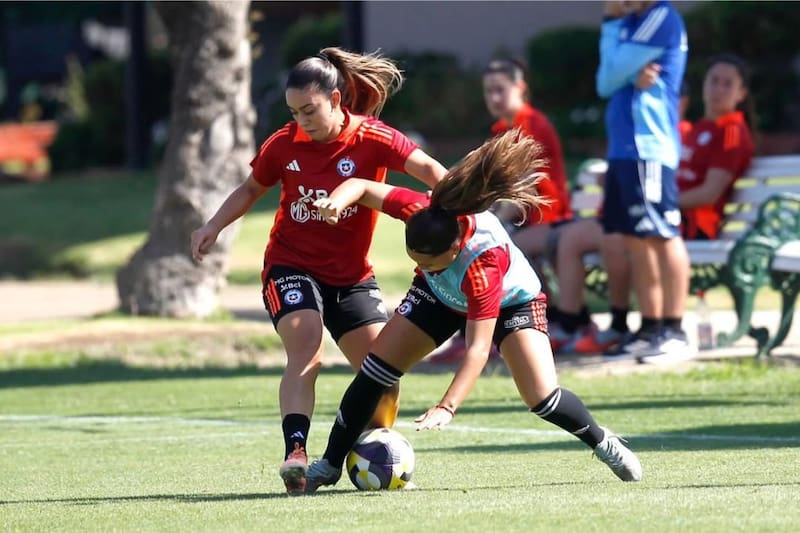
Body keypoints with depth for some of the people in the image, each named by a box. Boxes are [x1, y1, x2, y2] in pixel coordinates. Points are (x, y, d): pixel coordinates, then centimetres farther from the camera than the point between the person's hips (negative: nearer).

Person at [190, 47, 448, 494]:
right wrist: (214, 227, 0)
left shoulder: (371, 139, -13)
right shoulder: (284, 144, -6)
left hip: (352, 274, 1)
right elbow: (251, 190, 12)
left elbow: (428, 169, -24)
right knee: (306, 349, -27)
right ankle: (296, 454, -38)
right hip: (291, 266, -1)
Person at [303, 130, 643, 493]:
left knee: (542, 397, -18)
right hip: (441, 293, 4)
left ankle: (602, 443, 13)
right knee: (377, 367, -9)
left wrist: (446, 408, -53)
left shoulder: (483, 263, -46)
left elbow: (477, 348, -45)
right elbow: (361, 187, -20)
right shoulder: (422, 211, -36)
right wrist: (337, 201, -44)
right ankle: (329, 465, 3)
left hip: (510, 300, -4)